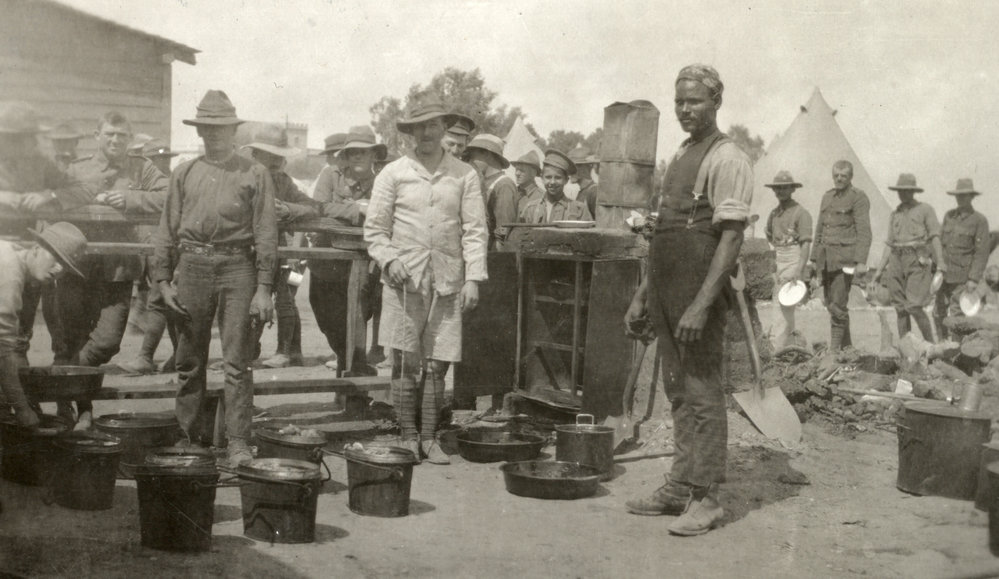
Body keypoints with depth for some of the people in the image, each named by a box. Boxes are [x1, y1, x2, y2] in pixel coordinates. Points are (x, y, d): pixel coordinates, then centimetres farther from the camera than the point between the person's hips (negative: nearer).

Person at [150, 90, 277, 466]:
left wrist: (263, 287, -6)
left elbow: (265, 232, 0)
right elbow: (167, 230, 12)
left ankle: (238, 443, 0)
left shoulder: (254, 174, 4)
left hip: (237, 267, -3)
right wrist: (163, 279, 4)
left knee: (237, 361, -4)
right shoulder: (183, 174, 12)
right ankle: (188, 438, 19)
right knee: (189, 361, 9)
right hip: (192, 265, 3)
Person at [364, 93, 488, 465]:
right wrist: (389, 259, -9)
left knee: (438, 364, 3)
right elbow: (374, 227, 8)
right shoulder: (393, 173, 8)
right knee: (405, 362, 0)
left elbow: (475, 231, 6)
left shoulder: (464, 176, 9)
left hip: (448, 281, 1)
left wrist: (473, 278, -4)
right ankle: (408, 437, 10)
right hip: (404, 279, -1)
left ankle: (429, 438, 14)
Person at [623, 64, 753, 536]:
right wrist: (642, 296, 18)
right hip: (667, 290, 8)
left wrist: (702, 303, -23)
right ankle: (680, 487, 21)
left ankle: (705, 497, 5)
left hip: (700, 291, -8)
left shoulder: (726, 159, -8)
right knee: (678, 390, 12)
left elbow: (731, 237, -16)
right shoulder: (679, 157, 18)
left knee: (703, 391, -3)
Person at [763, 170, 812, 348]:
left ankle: (780, 348, -15)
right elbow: (769, 234, 30)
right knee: (784, 306, 11)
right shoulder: (774, 213, 10)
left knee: (786, 305, -13)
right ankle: (790, 345, 19)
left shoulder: (801, 213, -10)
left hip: (795, 261, -7)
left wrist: (799, 270, -24)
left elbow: (806, 243, -16)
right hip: (780, 262, 7)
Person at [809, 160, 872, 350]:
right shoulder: (827, 197, 17)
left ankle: (834, 348, -10)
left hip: (845, 259, -7)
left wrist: (861, 261, -20)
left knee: (838, 305, -12)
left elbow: (864, 232, -12)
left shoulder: (859, 198, -5)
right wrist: (813, 258, 17)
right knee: (829, 302, 9)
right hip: (826, 259, 7)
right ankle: (847, 346, 21)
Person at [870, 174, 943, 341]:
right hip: (897, 261, 5)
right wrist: (879, 271, 12)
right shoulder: (895, 215, 18)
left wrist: (940, 262, -18)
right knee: (900, 309, 2)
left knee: (914, 307, -14)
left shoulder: (925, 210, 5)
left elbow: (935, 237, -3)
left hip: (918, 261, -5)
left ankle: (931, 344, 0)